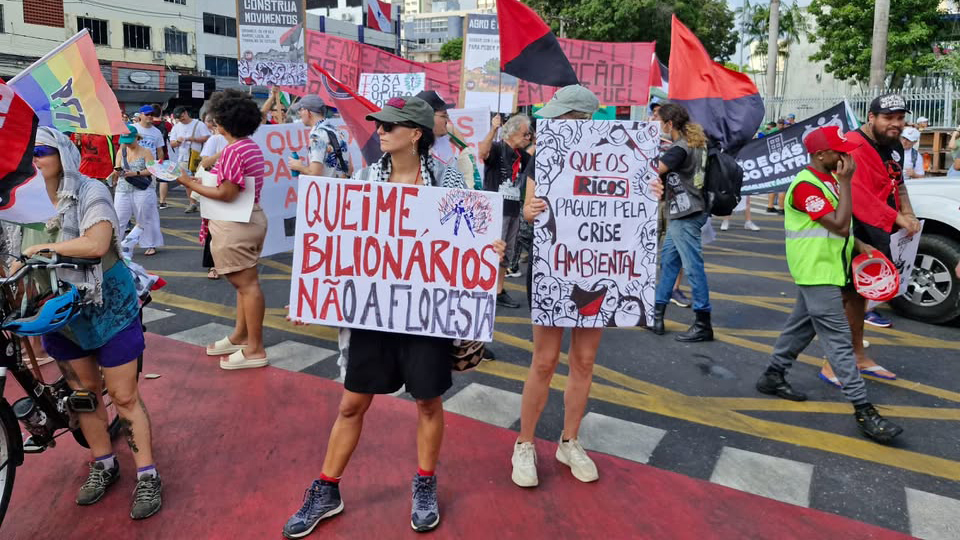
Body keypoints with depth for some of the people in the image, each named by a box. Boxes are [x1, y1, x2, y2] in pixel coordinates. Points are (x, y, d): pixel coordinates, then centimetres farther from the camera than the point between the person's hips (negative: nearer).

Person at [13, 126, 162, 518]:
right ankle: (104, 465, 32)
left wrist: (43, 246, -21)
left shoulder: (89, 192, -15)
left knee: (124, 395, 0)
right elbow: (24, 254, 6)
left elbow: (96, 244, -29)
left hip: (107, 307, -5)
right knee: (83, 391, 15)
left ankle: (147, 477, 10)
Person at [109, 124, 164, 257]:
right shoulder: (121, 152, 10)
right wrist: (117, 173, -16)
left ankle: (150, 245, 17)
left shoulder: (145, 152, -1)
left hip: (142, 190, -3)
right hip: (123, 190, 3)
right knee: (118, 218, 0)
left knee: (146, 218, 6)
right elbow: (117, 169, 7)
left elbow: (151, 170, -8)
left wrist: (136, 173, -20)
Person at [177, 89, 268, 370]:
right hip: (252, 218, 10)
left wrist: (191, 184, -12)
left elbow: (227, 194, -22)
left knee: (246, 284, -5)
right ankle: (240, 336, 29)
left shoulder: (233, 150, -19)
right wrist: (202, 180, 14)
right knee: (245, 282, 16)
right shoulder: (252, 147, 11)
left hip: (234, 226, -10)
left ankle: (255, 349, 3)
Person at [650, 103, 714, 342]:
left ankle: (703, 324, 0)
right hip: (680, 215, 11)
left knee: (693, 267, -6)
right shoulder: (695, 142, 13)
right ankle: (657, 315, 24)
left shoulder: (680, 149, -17)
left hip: (686, 216, -11)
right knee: (667, 261, 15)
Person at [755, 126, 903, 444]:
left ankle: (773, 377, 30)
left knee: (801, 327, 17)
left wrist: (859, 246, 9)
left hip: (823, 272, 10)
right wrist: (845, 182, -20)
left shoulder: (828, 180, 12)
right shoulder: (806, 187, -19)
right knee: (839, 341, -8)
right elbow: (840, 224, -25)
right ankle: (863, 411, -6)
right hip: (817, 274, -10)